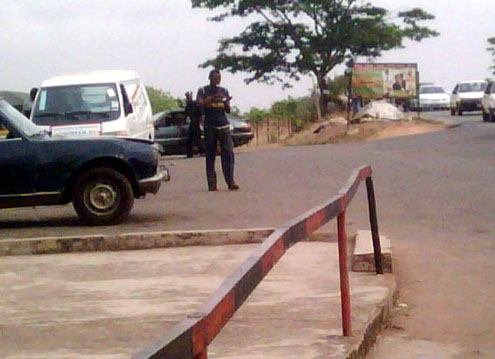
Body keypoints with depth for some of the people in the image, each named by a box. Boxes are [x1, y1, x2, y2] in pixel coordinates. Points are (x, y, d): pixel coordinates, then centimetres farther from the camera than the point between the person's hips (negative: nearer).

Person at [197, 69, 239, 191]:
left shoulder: (224, 91, 14)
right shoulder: (203, 91, 6)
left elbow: (228, 110, 13)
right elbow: (200, 104, -12)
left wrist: (226, 102, -8)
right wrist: (213, 97, -24)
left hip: (223, 126, 2)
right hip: (210, 126, -2)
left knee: (228, 153, -9)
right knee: (210, 155, -1)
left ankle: (230, 181, -11)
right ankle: (211, 183, 0)